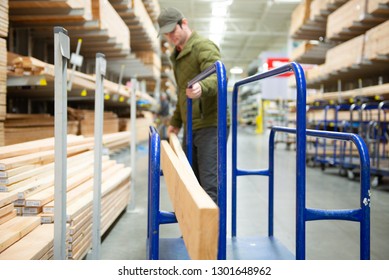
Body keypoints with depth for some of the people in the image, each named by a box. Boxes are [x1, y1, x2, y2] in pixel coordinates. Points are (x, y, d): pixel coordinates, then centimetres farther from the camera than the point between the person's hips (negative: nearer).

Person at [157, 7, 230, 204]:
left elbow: (218, 77, -28)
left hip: (210, 125, -9)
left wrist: (202, 87, -48)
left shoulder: (204, 47, -10)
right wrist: (176, 121, 26)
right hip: (191, 127, 9)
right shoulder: (178, 55, 19)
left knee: (210, 182, -11)